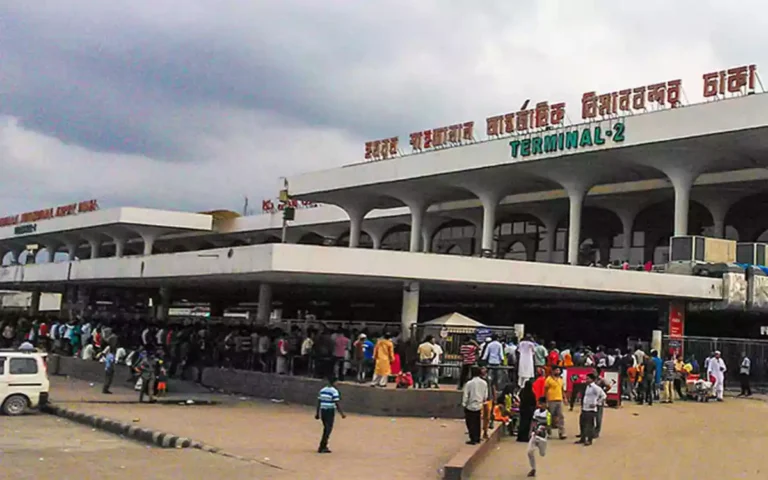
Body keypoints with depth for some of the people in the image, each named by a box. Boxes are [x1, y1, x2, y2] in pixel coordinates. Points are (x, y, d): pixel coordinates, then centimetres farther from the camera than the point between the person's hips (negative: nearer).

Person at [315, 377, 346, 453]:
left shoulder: (322, 390, 11)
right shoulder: (334, 391, -10)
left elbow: (319, 402, 13)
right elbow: (337, 403, -15)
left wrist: (317, 413, 19)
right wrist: (342, 413, -11)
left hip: (322, 411, 7)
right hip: (330, 411, -7)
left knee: (326, 428, 18)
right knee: (328, 429, -1)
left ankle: (324, 446, 20)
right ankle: (322, 447, -4)